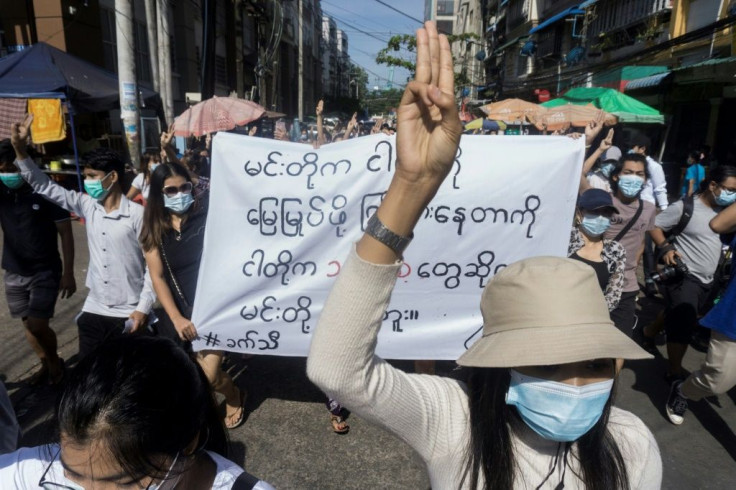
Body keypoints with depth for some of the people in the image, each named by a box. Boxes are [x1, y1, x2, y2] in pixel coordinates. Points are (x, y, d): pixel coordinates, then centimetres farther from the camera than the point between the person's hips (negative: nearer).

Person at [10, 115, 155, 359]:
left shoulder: (138, 214, -13)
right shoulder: (87, 206, 3)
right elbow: (44, 186, 8)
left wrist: (144, 307, -15)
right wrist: (20, 149, -4)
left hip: (129, 314, -5)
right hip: (93, 310, 5)